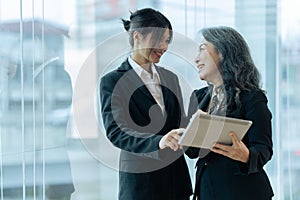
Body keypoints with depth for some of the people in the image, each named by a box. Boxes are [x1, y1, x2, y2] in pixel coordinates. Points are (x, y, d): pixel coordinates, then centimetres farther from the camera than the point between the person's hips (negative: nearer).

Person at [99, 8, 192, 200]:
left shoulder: (170, 78, 13)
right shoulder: (112, 81, -5)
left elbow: (181, 122, 16)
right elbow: (115, 131, -16)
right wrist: (158, 142, -31)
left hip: (176, 175, 5)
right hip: (140, 179, -5)